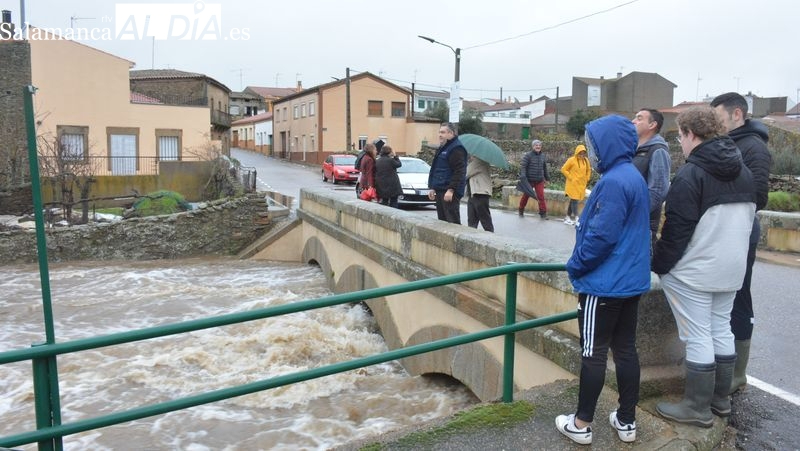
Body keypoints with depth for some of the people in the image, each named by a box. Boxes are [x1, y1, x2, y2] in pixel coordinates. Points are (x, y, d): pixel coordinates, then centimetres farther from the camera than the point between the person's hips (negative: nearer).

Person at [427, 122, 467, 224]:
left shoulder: (456, 149, -12)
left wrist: (451, 190, -24)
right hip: (440, 191, 10)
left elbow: (459, 172, -20)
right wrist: (433, 188, 21)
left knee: (453, 221, -9)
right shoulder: (442, 148, 20)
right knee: (442, 221, 14)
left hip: (450, 192, -10)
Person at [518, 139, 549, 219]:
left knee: (541, 196, -5)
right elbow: (522, 166, -14)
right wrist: (523, 177, -25)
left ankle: (543, 213, 1)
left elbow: (545, 168, 19)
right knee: (526, 196, 10)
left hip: (539, 180, 3)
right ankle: (521, 210, 28)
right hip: (529, 180, -3)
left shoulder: (542, 156, 9)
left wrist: (547, 178, 23)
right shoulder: (528, 155, -8)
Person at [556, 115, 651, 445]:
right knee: (626, 350, 14)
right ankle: (626, 421, 25)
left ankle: (581, 424, 15)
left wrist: (575, 266, -8)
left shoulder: (613, 181, -20)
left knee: (593, 353, 2)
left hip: (604, 284, -9)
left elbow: (601, 236, -24)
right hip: (631, 281, 9)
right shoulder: (634, 177, 11)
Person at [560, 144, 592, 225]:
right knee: (574, 201, -9)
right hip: (573, 184, -6)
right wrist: (570, 177, -11)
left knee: (573, 201, 11)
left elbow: (589, 170, 22)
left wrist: (587, 179, 12)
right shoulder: (571, 160, -10)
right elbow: (563, 169, -8)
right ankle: (576, 218, -10)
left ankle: (568, 218, 19)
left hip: (581, 185, 6)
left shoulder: (586, 160, 7)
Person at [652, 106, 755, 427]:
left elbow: (676, 229, -19)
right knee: (721, 330, 16)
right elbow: (748, 218, 17)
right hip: (732, 269, 8)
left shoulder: (690, 174, -17)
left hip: (692, 272, -8)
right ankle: (720, 399, 29)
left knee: (697, 337, 0)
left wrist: (659, 265, -9)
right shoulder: (743, 171, 9)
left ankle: (698, 408, 10)